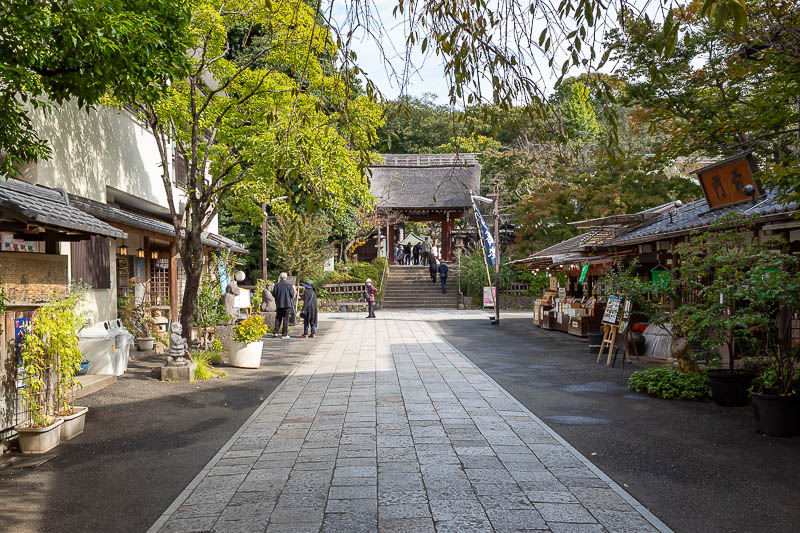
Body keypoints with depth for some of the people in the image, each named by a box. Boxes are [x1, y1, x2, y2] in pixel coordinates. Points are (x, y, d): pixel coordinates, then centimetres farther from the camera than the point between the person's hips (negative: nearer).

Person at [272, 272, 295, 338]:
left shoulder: (277, 285, -1)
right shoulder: (289, 285, -7)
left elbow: (273, 294, 1)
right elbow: (292, 294, -7)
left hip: (279, 304, 2)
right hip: (287, 304, -2)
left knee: (278, 318, 13)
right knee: (286, 319, 2)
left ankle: (275, 332, 6)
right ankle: (285, 334, 1)